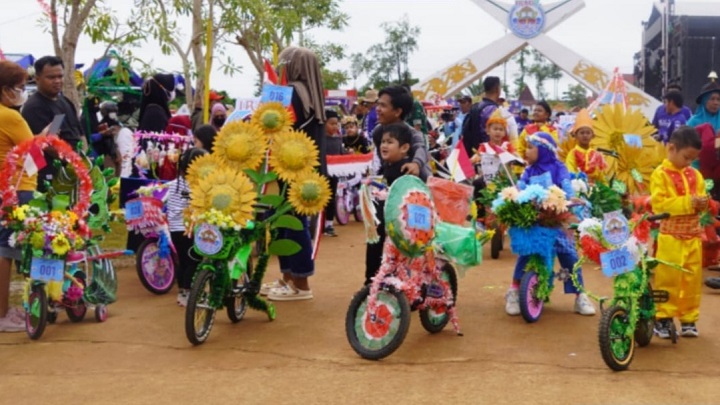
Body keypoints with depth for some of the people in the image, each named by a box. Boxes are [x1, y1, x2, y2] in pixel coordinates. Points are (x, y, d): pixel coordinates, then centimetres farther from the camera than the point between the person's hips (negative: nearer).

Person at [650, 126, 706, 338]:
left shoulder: (695, 175, 10)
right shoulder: (660, 174, -8)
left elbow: (702, 198, 15)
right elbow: (659, 203, -17)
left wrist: (702, 203, -8)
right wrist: (687, 203, -21)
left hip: (693, 236, 6)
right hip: (670, 237, -5)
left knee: (693, 280, 9)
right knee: (668, 279, 0)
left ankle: (688, 318, 19)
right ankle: (663, 318, 10)